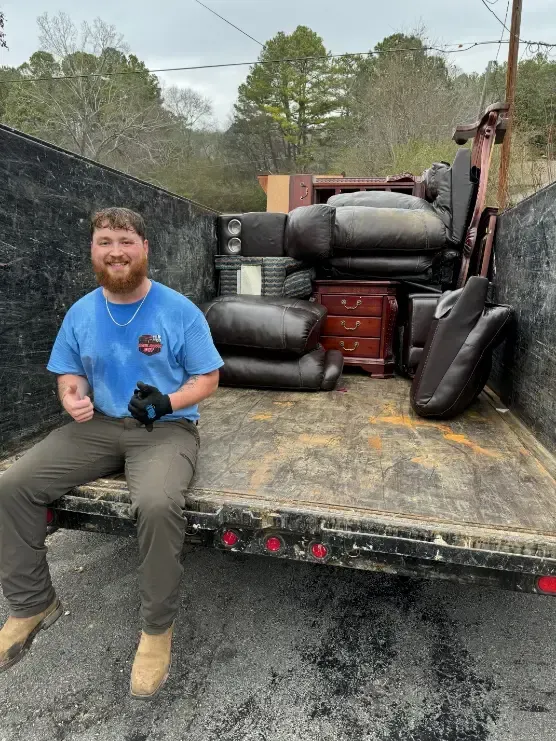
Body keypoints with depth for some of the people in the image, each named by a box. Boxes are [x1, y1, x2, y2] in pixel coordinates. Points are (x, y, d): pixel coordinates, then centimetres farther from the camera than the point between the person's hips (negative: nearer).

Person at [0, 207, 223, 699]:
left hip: (166, 428, -4)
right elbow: (69, 372, 15)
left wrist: (168, 402, -21)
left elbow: (207, 379, -3)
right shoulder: (81, 313, 7)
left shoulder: (179, 311, -5)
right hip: (98, 425, 5)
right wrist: (73, 395, -9)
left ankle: (158, 627, -8)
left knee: (157, 505, -34)